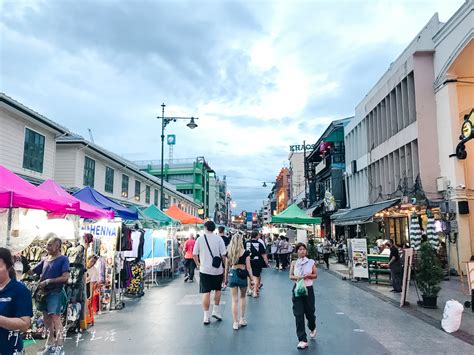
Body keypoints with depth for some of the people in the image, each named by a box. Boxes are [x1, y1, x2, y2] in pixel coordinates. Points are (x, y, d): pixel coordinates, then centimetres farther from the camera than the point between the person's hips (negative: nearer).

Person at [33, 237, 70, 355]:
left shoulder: (63, 259, -8)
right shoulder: (45, 260, 11)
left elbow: (65, 277, -15)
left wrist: (48, 281, -16)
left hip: (56, 292, -7)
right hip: (44, 292, 7)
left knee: (55, 318, -6)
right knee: (46, 319, 13)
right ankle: (50, 345, 25)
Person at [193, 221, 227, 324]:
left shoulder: (200, 239, -1)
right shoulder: (218, 239, -4)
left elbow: (194, 255, 0)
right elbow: (223, 255, -6)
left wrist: (198, 264, 16)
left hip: (204, 270, 0)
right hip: (217, 269, 0)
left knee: (206, 293, 4)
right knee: (217, 289, 21)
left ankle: (206, 316, 7)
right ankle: (216, 310, 20)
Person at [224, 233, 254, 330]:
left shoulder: (229, 252, -1)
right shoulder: (245, 252, -8)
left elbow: (227, 266, 5)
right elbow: (248, 267, -7)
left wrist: (225, 278, 15)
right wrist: (252, 278, 1)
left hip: (232, 274, 1)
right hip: (242, 275, -1)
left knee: (234, 300, 7)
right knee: (243, 297, 20)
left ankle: (235, 323, 9)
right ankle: (242, 319, 23)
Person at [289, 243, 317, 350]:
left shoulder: (311, 262, 0)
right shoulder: (294, 263, 1)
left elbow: (315, 275, 5)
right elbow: (290, 276, 1)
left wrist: (309, 275, -15)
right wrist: (297, 277, -19)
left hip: (308, 289, 0)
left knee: (309, 312, 9)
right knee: (298, 314, -5)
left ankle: (312, 328, 46)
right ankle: (302, 340, 1)